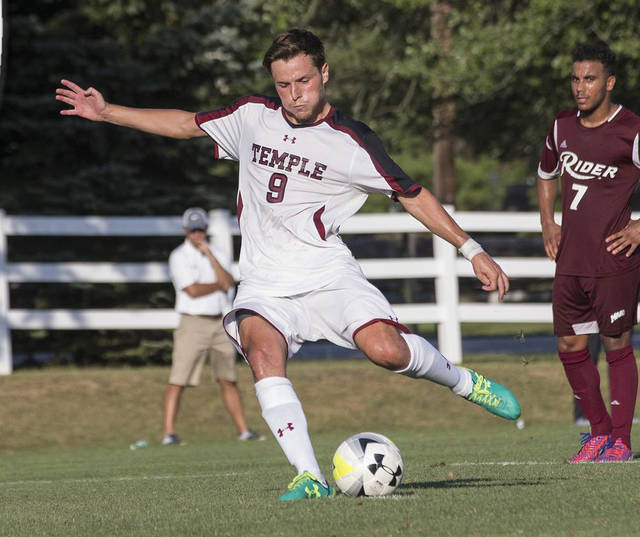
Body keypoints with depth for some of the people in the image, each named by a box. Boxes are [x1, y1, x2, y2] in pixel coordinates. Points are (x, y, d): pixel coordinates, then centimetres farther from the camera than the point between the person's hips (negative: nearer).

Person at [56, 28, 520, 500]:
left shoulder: (353, 143, -4)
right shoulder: (252, 116, 7)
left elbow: (414, 196, 3)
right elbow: (188, 124, 22)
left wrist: (473, 250, 0)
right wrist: (106, 112, 19)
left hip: (327, 273, -3)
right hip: (265, 282, 3)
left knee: (387, 349, -27)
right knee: (263, 353, -30)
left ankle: (464, 382, 6)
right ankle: (310, 478, -32)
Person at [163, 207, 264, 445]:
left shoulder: (218, 255, 13)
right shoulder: (179, 257, -3)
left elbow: (228, 282, -6)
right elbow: (193, 290, -14)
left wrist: (209, 254, -8)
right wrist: (219, 284, -2)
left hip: (220, 324, 5)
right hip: (193, 324, -5)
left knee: (228, 379, 9)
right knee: (178, 380, -11)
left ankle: (243, 430, 12)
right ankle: (169, 432, -12)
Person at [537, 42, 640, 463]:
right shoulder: (563, 127, 10)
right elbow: (547, 175, 28)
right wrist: (548, 224, 17)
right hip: (571, 258, 6)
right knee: (570, 345, 7)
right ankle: (599, 430, 21)